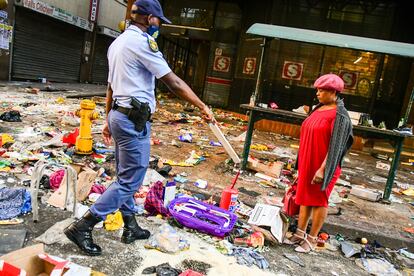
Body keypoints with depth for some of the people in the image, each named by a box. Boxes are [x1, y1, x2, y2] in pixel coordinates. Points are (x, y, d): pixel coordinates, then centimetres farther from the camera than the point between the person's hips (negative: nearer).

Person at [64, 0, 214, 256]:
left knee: (125, 176, 16)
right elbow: (174, 83, -14)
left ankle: (131, 227, 29)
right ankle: (82, 227, 5)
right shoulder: (142, 41, -12)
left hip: (119, 115, 11)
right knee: (130, 181, -1)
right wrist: (203, 107, -8)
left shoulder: (118, 42, 17)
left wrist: (109, 120, 23)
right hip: (134, 120, -10)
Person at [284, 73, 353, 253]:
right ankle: (300, 234, 27)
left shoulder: (339, 115, -15)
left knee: (318, 200, 5)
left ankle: (312, 239, 18)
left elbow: (336, 146, -19)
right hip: (307, 163, 8)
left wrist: (322, 169, -22)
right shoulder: (318, 109, 9)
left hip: (322, 166, -8)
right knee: (304, 197, 14)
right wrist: (302, 163, 18)